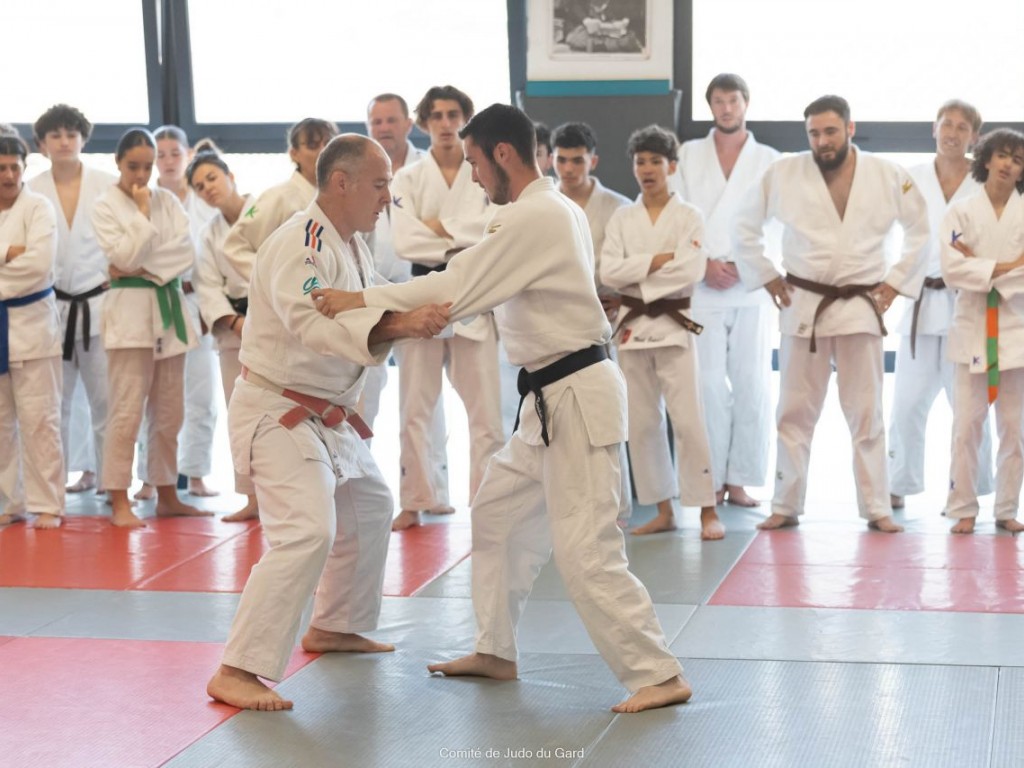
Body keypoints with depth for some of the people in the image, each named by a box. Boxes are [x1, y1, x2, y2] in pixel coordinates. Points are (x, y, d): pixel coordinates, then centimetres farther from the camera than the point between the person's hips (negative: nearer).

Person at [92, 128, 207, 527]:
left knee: (168, 413, 10)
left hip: (169, 310, 5)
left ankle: (167, 497, 20)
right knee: (127, 412, -9)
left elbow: (186, 254, -1)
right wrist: (143, 210, -10)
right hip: (129, 312, -5)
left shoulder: (167, 200, 10)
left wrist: (143, 268, -10)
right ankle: (119, 502, -4)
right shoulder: (105, 206, -2)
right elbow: (125, 256, -14)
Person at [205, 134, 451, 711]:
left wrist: (422, 312, -4)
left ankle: (334, 627, 41)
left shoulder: (352, 244, 10)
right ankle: (237, 672, -21)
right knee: (306, 532, -23)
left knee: (369, 507, 24)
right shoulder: (299, 246, -23)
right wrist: (397, 324, -50)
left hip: (327, 413, 11)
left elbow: (356, 314, 16)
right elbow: (312, 323, -39)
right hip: (276, 411, -10)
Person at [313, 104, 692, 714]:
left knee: (586, 550, -9)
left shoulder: (531, 218, -19)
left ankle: (659, 675, -3)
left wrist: (360, 300, -15)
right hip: (556, 399, 11)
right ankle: (496, 652, 28)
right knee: (498, 515, 18)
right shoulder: (556, 209, 13)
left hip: (576, 399, -11)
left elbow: (459, 290, -20)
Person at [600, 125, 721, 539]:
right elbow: (608, 272, -4)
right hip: (632, 327, 4)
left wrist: (636, 273, -11)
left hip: (673, 326, -4)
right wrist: (657, 261, -13)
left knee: (687, 419, -8)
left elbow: (691, 270, -14)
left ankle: (707, 510, -2)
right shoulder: (622, 218, 8)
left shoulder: (689, 217, 0)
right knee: (642, 423, 6)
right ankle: (663, 511, 15)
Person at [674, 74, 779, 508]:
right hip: (700, 285, 0)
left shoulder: (768, 160, 10)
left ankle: (739, 479, 4)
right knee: (708, 385, -5)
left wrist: (741, 266, -10)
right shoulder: (688, 155, 11)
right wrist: (704, 263, -9)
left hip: (751, 286, 0)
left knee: (752, 386, -2)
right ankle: (713, 480, 1)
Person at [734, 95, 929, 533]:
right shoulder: (783, 175, -3)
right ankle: (785, 506, 13)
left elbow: (920, 230, 9)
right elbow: (745, 226, 7)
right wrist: (766, 276, 3)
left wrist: (896, 282, 3)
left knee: (866, 414, 5)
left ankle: (877, 509, 11)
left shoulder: (888, 177, -1)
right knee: (795, 413, 5)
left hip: (860, 308, 0)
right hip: (802, 306, 0)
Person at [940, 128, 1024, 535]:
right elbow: (952, 270, -9)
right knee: (967, 424, -2)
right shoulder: (961, 211, 2)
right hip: (972, 327, -1)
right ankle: (964, 509, 6)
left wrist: (981, 267, -12)